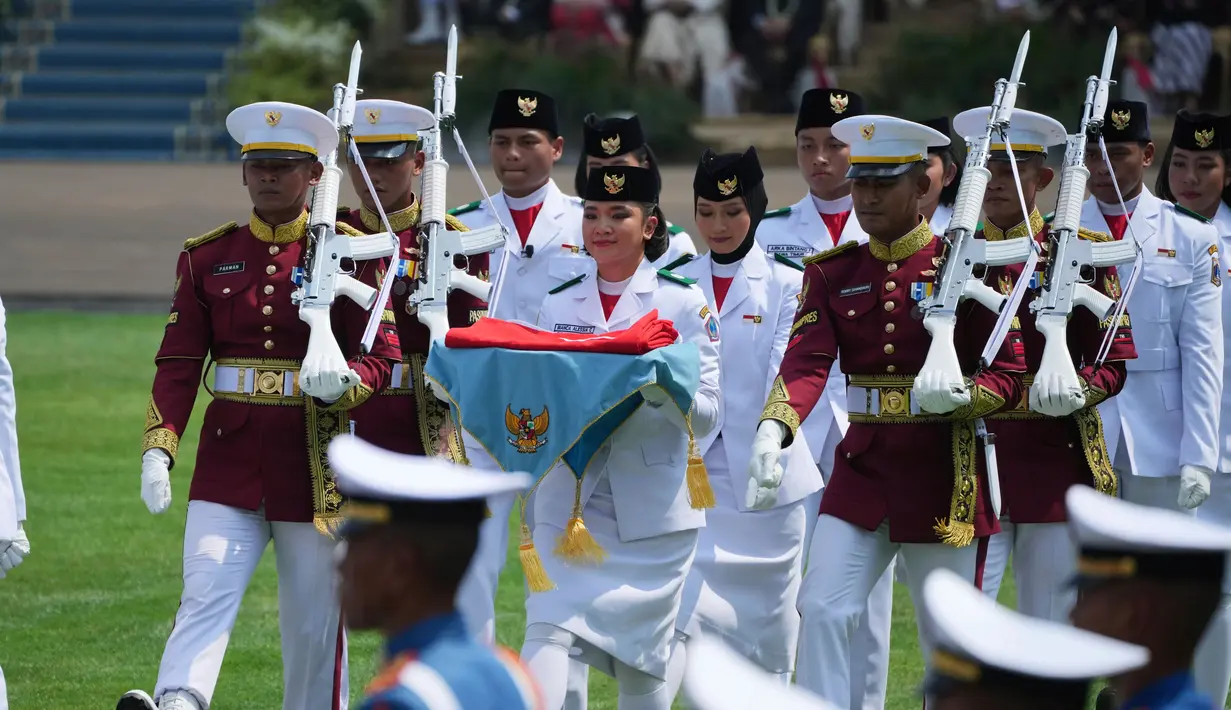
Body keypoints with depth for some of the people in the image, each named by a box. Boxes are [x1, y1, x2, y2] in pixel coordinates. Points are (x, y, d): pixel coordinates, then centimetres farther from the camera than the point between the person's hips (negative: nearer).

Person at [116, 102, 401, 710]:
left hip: (313, 459, -1)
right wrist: (158, 450, -11)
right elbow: (178, 363, 2)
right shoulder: (208, 258, 7)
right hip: (229, 455, 1)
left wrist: (342, 381, -25)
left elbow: (381, 357, -1)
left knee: (314, 616, 6)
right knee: (205, 593, -16)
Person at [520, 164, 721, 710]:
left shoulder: (684, 303, 1)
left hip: (651, 511, -1)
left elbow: (706, 413, -7)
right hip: (567, 503, 2)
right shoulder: (557, 304, 10)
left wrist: (655, 383, -24)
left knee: (641, 663, 7)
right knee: (549, 633, -16)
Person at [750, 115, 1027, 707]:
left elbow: (1009, 375, -5)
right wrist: (774, 428, -29)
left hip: (942, 474, -3)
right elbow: (807, 362, -10)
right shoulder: (832, 273, 5)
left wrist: (958, 396, -27)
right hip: (862, 465, 3)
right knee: (822, 610, -10)